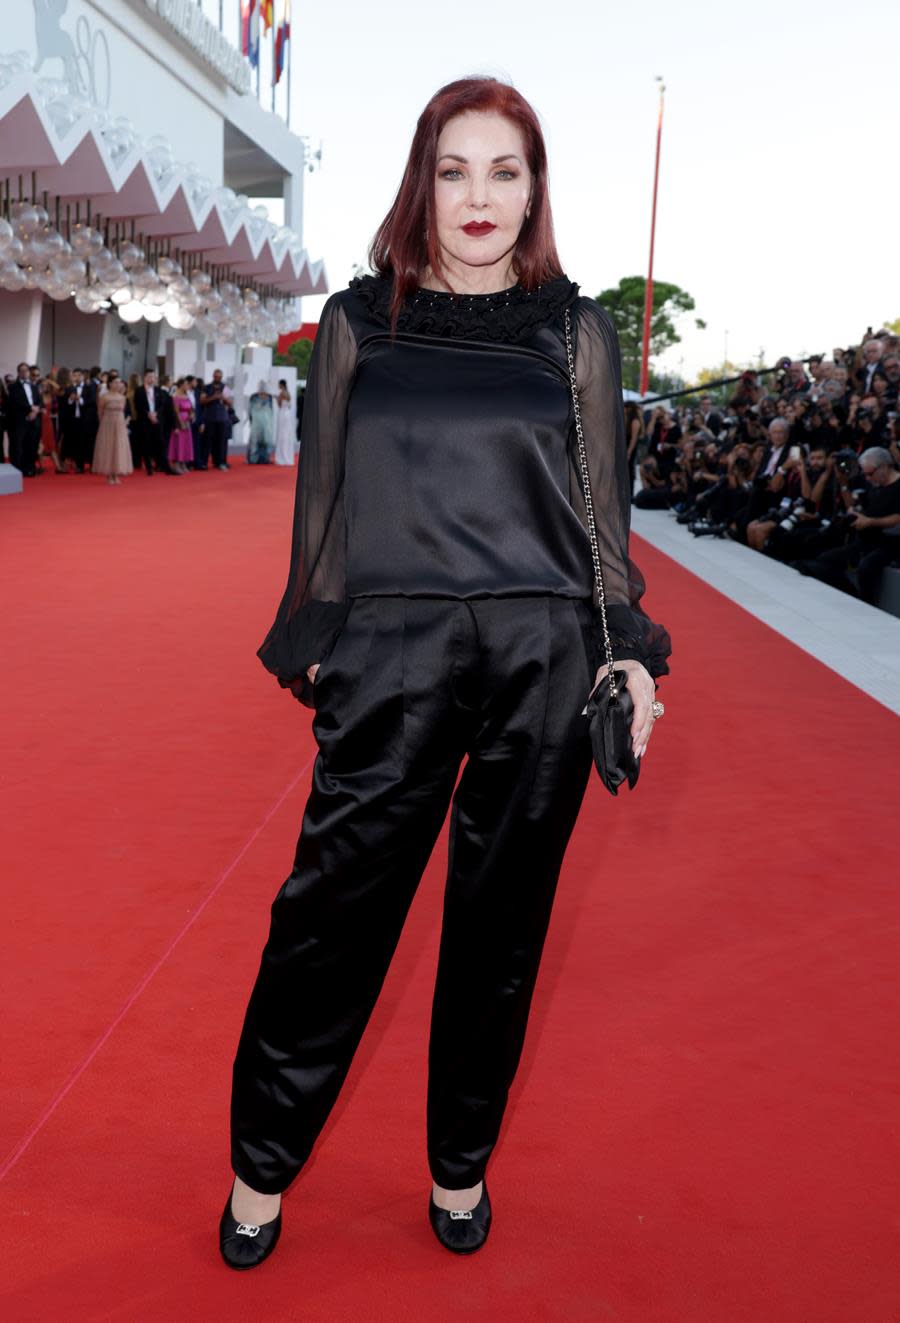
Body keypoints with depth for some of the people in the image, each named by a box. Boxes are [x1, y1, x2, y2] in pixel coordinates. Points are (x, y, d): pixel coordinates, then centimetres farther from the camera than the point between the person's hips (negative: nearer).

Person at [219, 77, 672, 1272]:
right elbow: (322, 501, 10)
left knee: (502, 918, 10)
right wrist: (314, 642, 7)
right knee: (336, 908, 2)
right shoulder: (358, 320, 8)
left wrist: (629, 647, 3)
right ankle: (261, 1164, 24)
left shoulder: (577, 330, 8)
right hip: (392, 658, 0)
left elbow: (603, 510, 10)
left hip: (545, 664, 1)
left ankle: (461, 1163, 31)